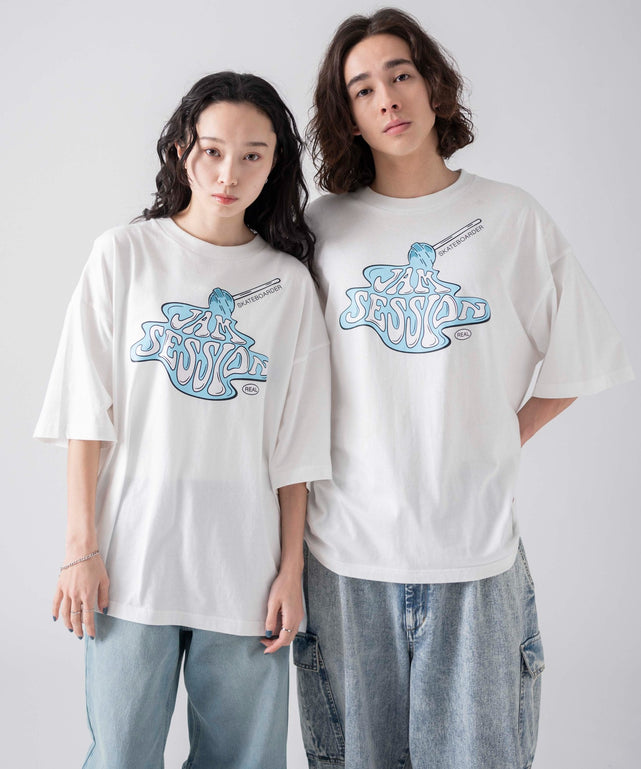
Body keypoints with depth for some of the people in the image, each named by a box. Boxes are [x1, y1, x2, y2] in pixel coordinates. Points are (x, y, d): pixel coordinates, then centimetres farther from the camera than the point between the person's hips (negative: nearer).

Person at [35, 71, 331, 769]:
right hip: (131, 556, -1)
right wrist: (82, 547, -5)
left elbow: (296, 442, 4)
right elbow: (87, 411, 0)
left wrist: (291, 568, 1)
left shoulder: (289, 280, 5)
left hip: (245, 569, 1)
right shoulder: (125, 254, 2)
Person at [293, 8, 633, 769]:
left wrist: (500, 440, 0)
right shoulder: (323, 226, 3)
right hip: (347, 541, 1)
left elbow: (576, 360, 8)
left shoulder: (511, 217, 1)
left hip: (473, 539, 0)